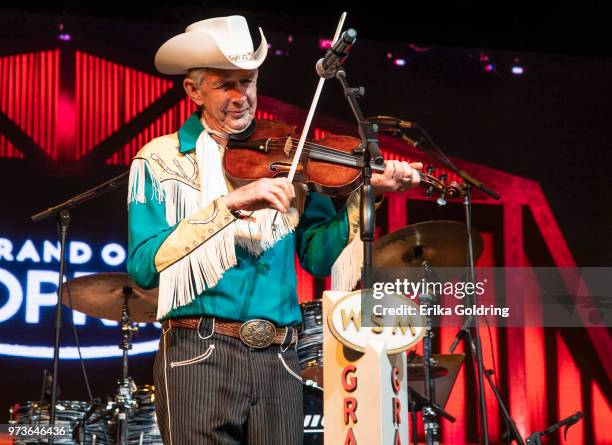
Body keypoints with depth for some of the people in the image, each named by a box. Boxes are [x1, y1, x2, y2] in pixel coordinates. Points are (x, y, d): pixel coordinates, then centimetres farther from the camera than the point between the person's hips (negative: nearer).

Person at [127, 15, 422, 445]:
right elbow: (145, 265, -11)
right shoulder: (161, 159, 2)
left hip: (279, 360, 3)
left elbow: (319, 256, 4)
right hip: (200, 355, -3)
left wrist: (367, 194, -9)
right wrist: (230, 204, -19)